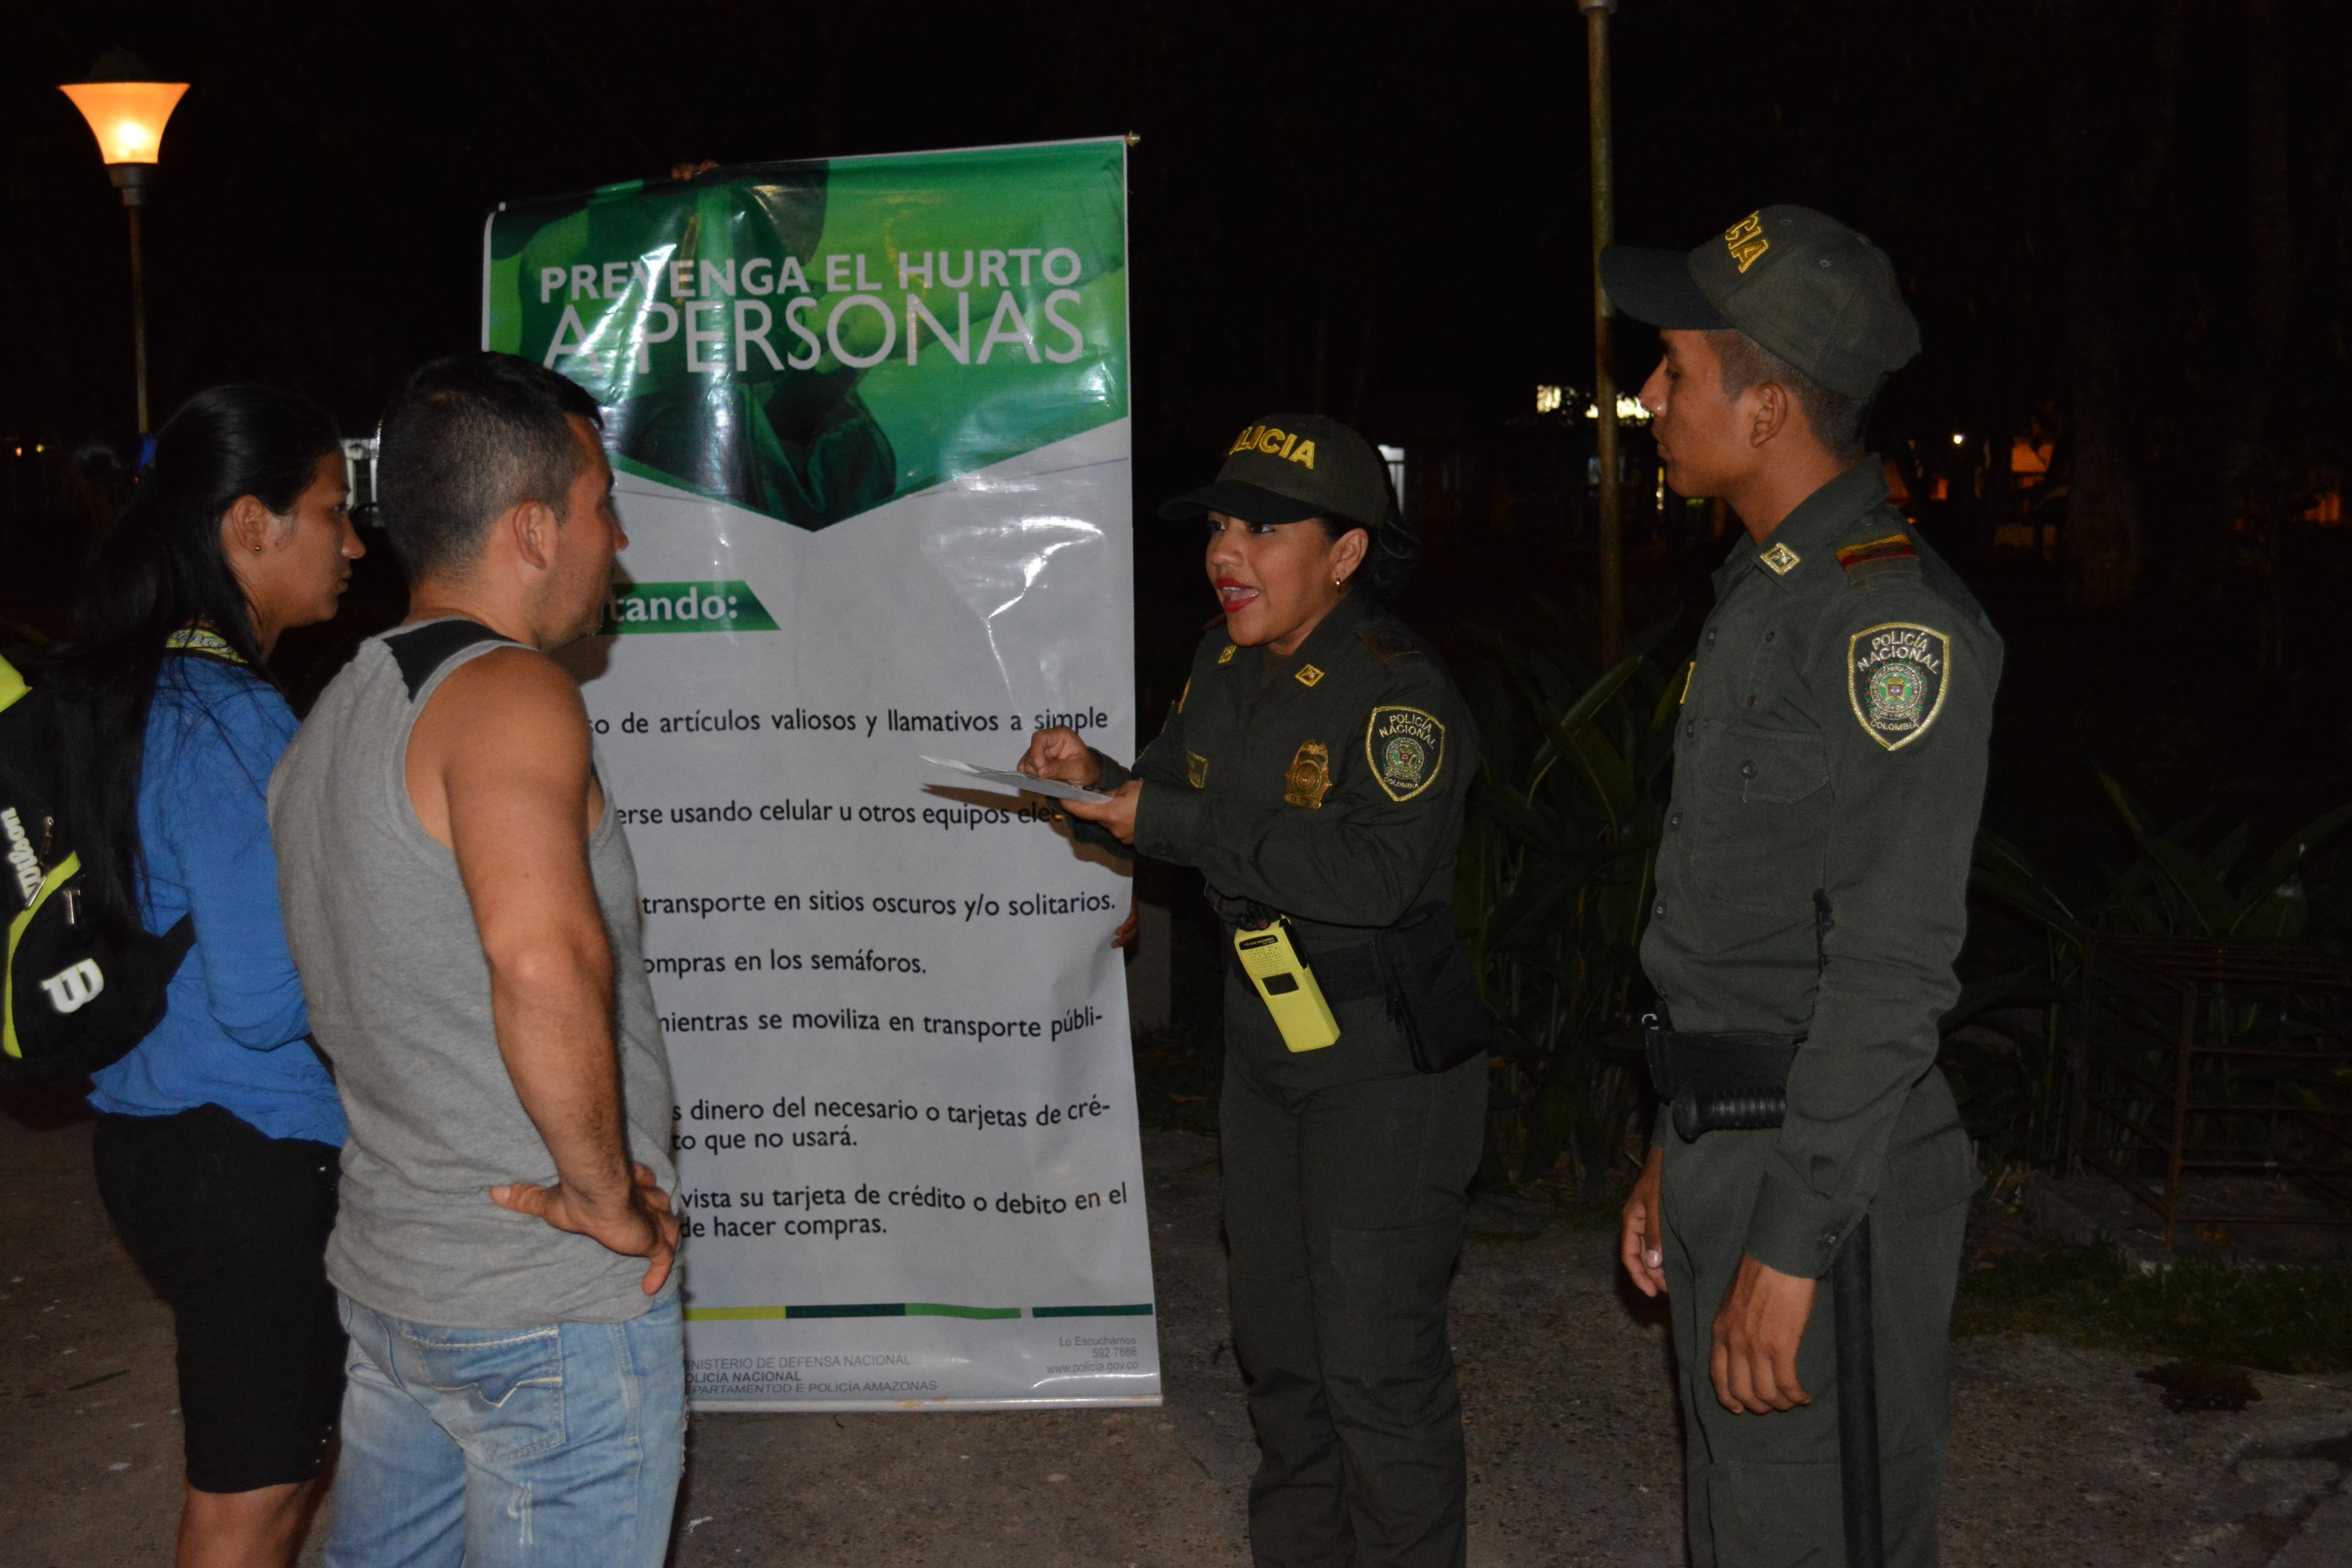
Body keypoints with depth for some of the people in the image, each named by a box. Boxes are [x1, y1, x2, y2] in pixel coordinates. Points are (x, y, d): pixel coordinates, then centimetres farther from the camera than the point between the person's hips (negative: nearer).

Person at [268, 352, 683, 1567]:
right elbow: (544, 962, -37)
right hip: (558, 1306, -9)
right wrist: (610, 1195, -24)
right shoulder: (511, 692, -19)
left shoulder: (334, 713, 11)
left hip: (386, 1277, 9)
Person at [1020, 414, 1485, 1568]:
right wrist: (1099, 777, -7)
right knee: (1276, 1339, 20)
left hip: (1383, 1054, -8)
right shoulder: (1226, 663, 4)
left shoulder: (1397, 690, -21)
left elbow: (1373, 872, -34)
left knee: (1377, 1363, -2)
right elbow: (1181, 796, 16)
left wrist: (1165, 819, -31)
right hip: (1264, 1039, 8)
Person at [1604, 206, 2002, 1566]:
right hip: (1725, 1147, 10)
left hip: (1829, 1174, -9)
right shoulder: (1764, 591, 13)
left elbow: (1893, 970, -22)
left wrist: (1789, 1246, -22)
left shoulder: (1895, 618, -18)